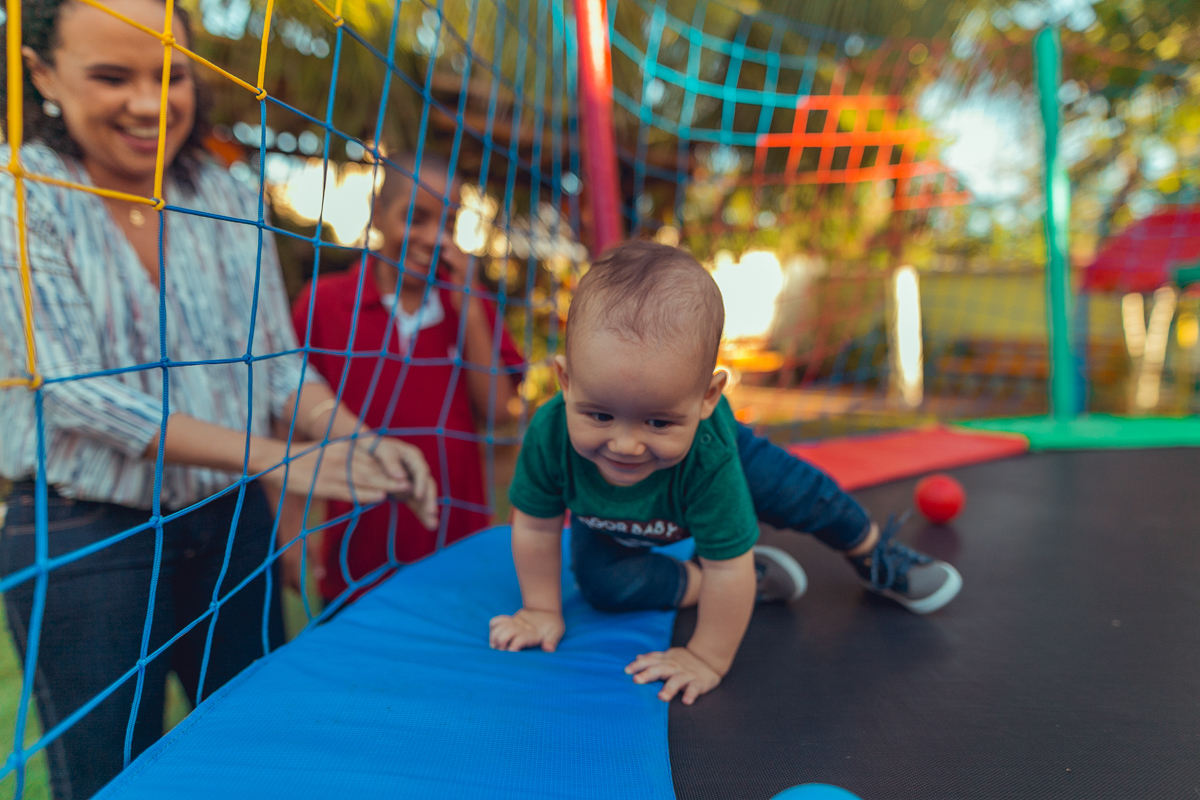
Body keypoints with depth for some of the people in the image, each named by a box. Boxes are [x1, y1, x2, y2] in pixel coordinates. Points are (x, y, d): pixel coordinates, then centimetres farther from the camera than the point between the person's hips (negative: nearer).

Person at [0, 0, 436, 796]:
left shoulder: (229, 200, 2)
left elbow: (277, 363, 3)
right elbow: (73, 392, -18)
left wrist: (358, 443, -15)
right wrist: (279, 458, -25)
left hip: (231, 520, 4)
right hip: (85, 539, -3)